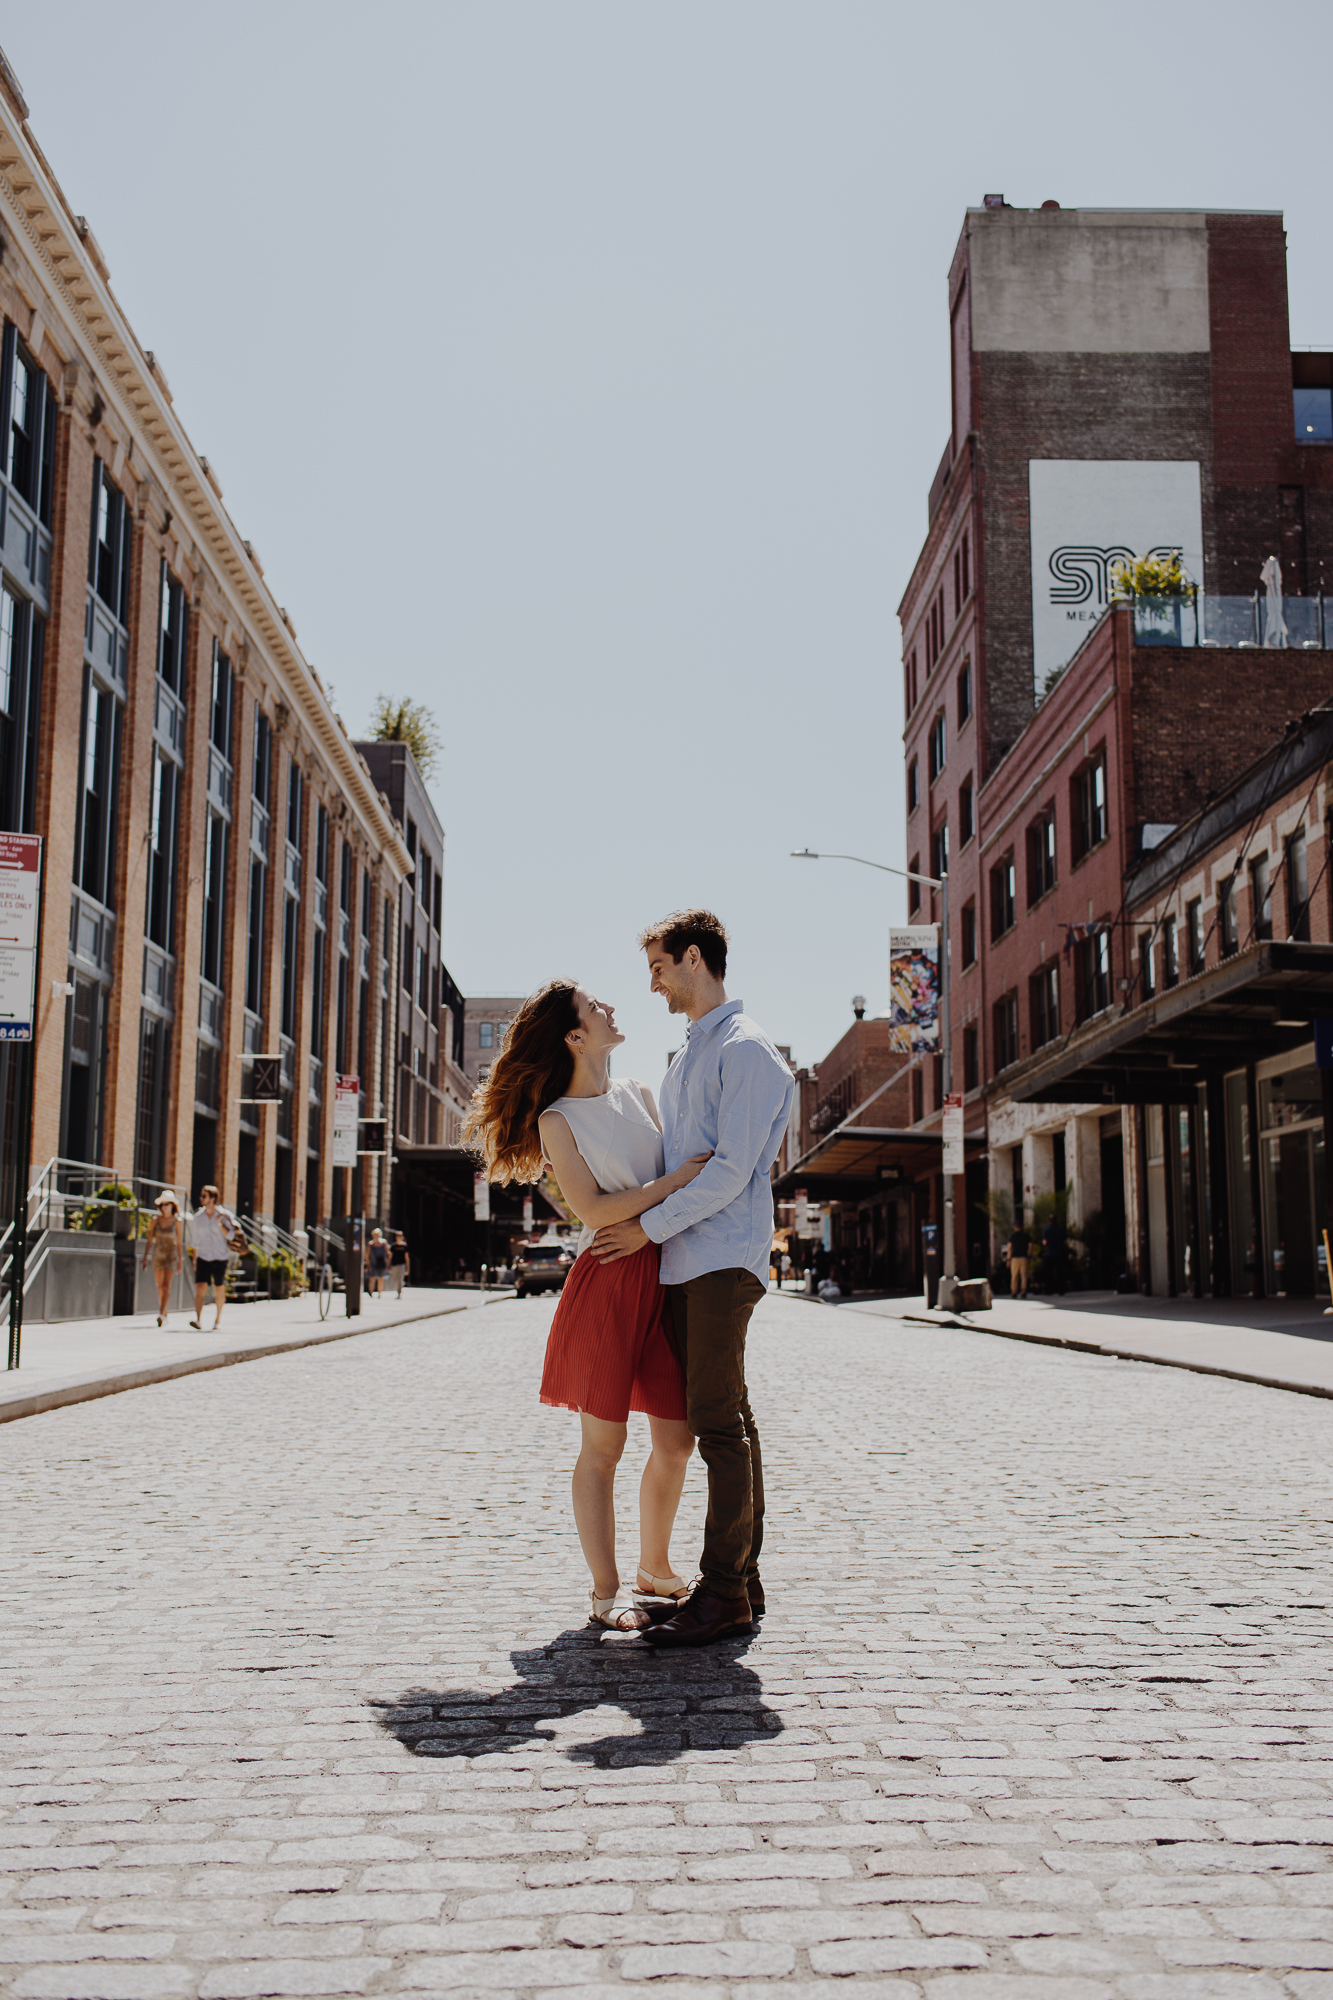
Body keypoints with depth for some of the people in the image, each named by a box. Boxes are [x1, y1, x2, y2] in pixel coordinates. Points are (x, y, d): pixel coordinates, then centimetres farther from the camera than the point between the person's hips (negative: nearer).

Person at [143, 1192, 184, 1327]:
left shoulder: (176, 1221, -1)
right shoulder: (156, 1220, 3)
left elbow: (179, 1242, 4)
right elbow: (149, 1240, 5)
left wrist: (180, 1260, 4)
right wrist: (145, 1257, 0)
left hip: (171, 1255, -3)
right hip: (157, 1255, 3)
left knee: (167, 1285, -16)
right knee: (160, 1286, 10)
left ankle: (161, 1314, -23)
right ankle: (164, 1314, 25)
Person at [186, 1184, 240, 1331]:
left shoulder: (224, 1215, -4)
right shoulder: (197, 1218, 4)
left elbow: (230, 1235, -10)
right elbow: (195, 1242, 13)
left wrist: (220, 1224, -24)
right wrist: (194, 1260, 16)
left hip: (220, 1258, -1)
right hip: (203, 1258, 1)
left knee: (219, 1290, 9)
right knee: (200, 1288, -16)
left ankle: (218, 1318, 29)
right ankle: (198, 1320, -26)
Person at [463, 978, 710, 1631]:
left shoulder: (638, 1093, 13)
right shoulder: (557, 1120, -4)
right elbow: (594, 1210, -14)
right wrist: (678, 1179, -15)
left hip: (664, 1281, 6)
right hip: (606, 1284, -6)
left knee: (677, 1441, 9)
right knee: (603, 1446, 2)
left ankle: (655, 1571, 28)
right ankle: (605, 1592, 14)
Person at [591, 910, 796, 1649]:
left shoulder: (745, 1049, -9)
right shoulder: (690, 1054, 21)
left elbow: (731, 1169, -16)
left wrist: (647, 1227, -12)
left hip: (723, 1256, -9)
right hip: (685, 1259, 9)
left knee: (718, 1418, -10)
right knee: (724, 1417, 10)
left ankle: (724, 1594, -7)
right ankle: (741, 1578, 16)